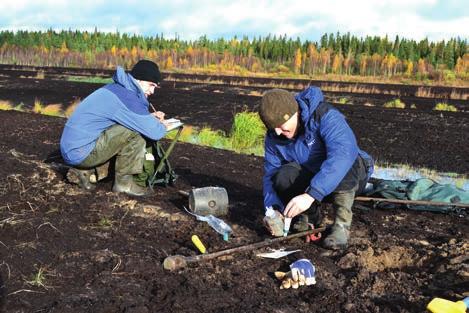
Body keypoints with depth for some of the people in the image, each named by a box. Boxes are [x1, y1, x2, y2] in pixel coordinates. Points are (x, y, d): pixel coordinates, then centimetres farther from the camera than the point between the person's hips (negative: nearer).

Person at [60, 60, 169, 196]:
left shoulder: (116, 88, 12)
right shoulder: (127, 97, -18)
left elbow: (135, 116, 28)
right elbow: (155, 133, -18)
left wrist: (150, 116, 9)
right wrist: (161, 125, 5)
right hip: (81, 152, -10)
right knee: (135, 132, -15)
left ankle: (84, 172, 15)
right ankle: (124, 183, -3)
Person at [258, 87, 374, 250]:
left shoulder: (325, 116, -29)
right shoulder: (274, 136, -10)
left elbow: (343, 154, -46)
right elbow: (270, 174, -9)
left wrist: (310, 194, -54)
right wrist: (273, 208, -30)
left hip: (348, 178, -4)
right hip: (311, 182, 4)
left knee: (342, 161, -37)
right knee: (283, 177, -26)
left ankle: (342, 223, -20)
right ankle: (310, 215, 3)